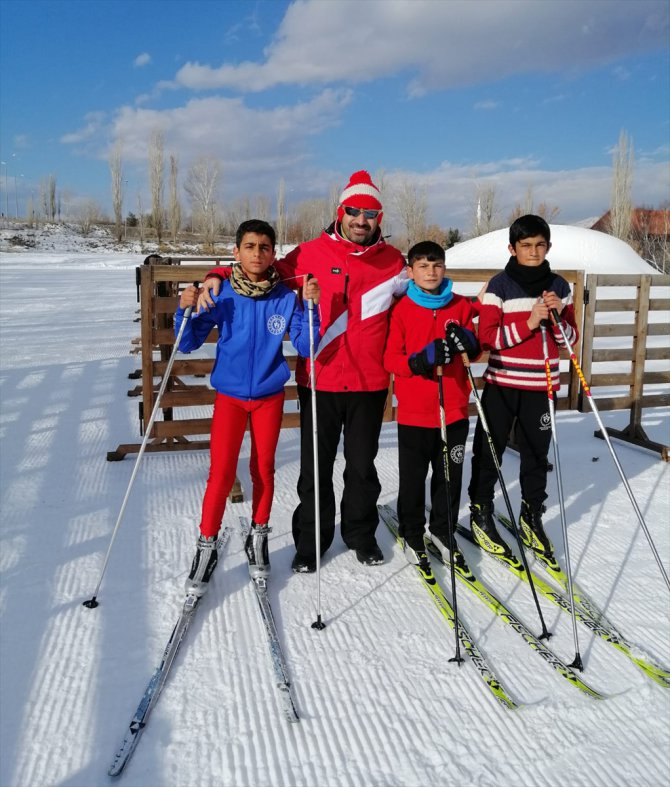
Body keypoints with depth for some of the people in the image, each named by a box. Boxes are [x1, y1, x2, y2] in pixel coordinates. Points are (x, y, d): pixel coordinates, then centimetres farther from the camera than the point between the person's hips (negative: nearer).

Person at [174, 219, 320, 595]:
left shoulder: (286, 297, -7)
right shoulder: (222, 295, -9)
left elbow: (306, 347, -9)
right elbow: (189, 343, -4)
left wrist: (310, 306, -20)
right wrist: (186, 311, -22)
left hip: (270, 395, 1)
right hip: (230, 395, -1)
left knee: (264, 469, 11)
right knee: (221, 473, -4)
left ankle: (259, 538, 29)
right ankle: (207, 546, 12)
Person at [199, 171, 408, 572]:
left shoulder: (393, 261, 3)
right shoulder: (311, 254, -3)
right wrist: (218, 277, -11)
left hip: (369, 384, 1)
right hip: (319, 381, -1)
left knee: (363, 463, 14)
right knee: (316, 465, 9)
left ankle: (361, 533, 33)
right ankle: (311, 539, 25)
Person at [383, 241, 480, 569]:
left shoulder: (461, 306, 5)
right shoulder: (402, 309, -5)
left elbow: (476, 351, 10)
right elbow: (390, 359, -7)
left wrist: (466, 341, -14)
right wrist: (420, 360, -25)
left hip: (454, 409, 3)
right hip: (414, 412, -3)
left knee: (450, 475, 13)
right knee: (412, 478, 9)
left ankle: (443, 529, 32)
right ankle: (412, 535, 27)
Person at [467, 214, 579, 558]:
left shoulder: (559, 286, 7)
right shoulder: (499, 285, -5)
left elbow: (570, 338, 7)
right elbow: (488, 337, -12)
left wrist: (556, 318, -12)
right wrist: (528, 323, -22)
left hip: (540, 386, 3)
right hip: (502, 384, -3)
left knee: (536, 455, 11)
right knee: (488, 452, 6)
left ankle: (532, 517, 26)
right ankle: (480, 514, 21)